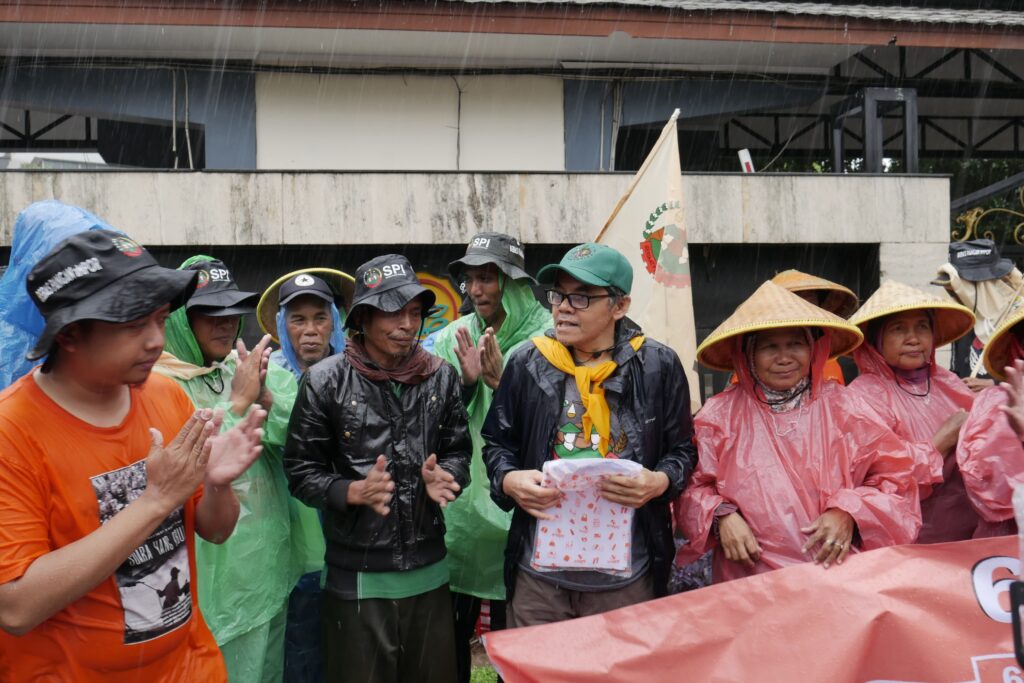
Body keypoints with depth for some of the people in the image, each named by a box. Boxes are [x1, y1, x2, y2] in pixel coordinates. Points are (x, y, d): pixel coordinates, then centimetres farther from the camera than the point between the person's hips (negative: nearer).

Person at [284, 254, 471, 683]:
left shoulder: (441, 377, 1)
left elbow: (459, 451, 9)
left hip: (429, 572, 3)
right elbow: (301, 471, -5)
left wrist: (444, 478, -12)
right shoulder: (325, 382, -8)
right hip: (358, 578, -3)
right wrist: (355, 491, -20)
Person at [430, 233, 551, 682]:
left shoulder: (546, 337, -8)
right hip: (458, 502, 4)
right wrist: (466, 383, -15)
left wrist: (502, 382, -23)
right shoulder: (453, 338, 3)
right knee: (449, 629, 17)